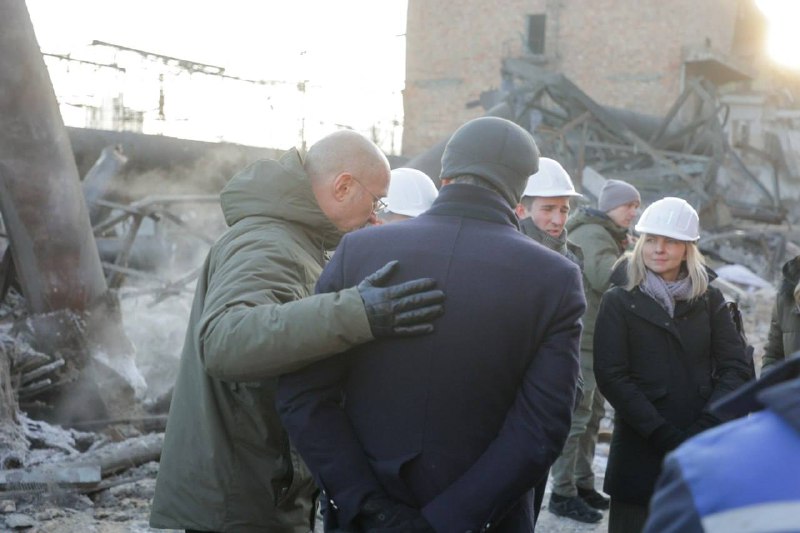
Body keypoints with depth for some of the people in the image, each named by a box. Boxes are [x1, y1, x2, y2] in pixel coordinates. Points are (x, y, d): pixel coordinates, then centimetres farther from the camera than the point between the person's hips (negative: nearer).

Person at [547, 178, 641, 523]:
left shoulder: (609, 236, 20)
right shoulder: (592, 235, -13)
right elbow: (606, 279, -25)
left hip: (598, 339, 11)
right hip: (581, 339, -11)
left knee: (593, 413, 16)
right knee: (576, 415, -8)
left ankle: (583, 484, 26)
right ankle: (563, 493, -2)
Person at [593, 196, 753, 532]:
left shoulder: (709, 300, 9)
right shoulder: (619, 302, 2)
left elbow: (736, 368, 4)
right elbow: (611, 376, -6)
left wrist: (704, 428, -11)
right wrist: (664, 435, -14)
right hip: (639, 451, -2)